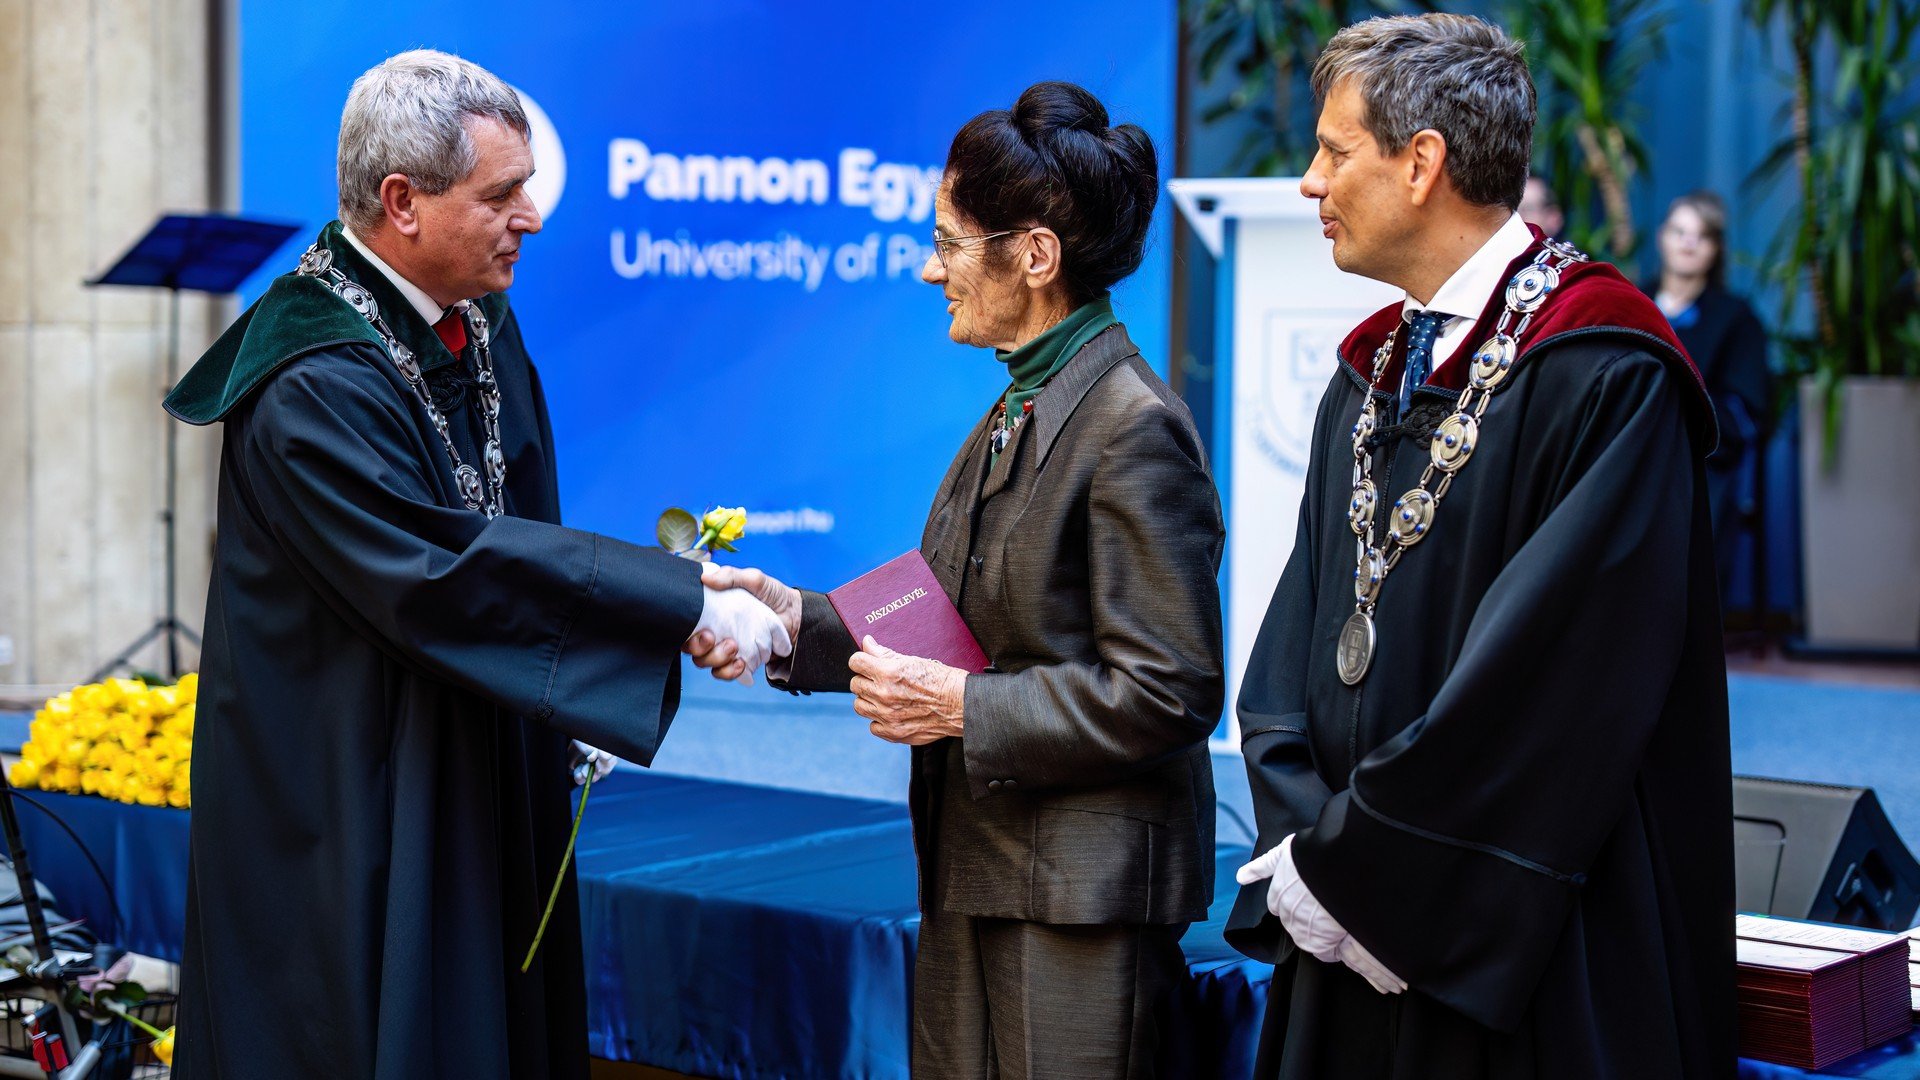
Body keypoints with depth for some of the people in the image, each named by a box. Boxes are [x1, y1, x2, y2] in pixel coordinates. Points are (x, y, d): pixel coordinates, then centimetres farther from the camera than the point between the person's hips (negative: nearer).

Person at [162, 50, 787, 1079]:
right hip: (347, 794, -8)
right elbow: (448, 575, -28)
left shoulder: (481, 322, 3)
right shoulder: (313, 388, -23)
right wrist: (687, 603, -27)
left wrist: (571, 710, 8)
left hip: (488, 778, 8)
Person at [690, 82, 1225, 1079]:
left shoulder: (1133, 427, -17)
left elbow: (1167, 691, -19)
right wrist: (798, 621, 5)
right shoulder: (1020, 408, 12)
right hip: (975, 874, 9)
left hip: (1081, 896, -9)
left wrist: (966, 708, -18)